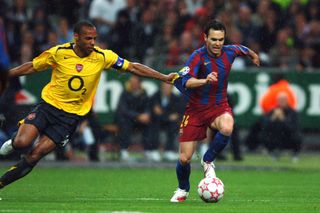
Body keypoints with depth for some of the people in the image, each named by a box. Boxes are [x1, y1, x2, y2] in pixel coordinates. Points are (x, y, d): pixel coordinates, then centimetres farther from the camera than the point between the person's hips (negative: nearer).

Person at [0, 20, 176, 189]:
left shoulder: (102, 57, -7)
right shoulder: (59, 53, -8)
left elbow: (132, 67, -1)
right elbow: (31, 67, 5)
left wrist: (164, 77, -6)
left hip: (71, 116, 0)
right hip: (49, 104, 0)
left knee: (35, 156, -10)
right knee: (21, 143, -20)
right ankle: (14, 142, 18)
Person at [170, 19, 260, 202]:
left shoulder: (230, 52, -6)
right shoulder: (198, 56, -19)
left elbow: (243, 50, 19)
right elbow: (186, 81, -34)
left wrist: (254, 56, 40)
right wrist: (205, 81, -52)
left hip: (219, 106, 2)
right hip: (196, 109, -2)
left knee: (227, 128, -35)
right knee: (184, 158, -3)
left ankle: (208, 161, -7)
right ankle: (183, 190, 30)